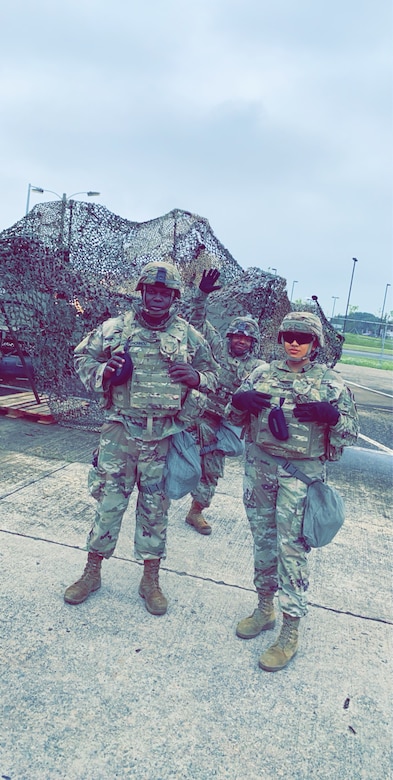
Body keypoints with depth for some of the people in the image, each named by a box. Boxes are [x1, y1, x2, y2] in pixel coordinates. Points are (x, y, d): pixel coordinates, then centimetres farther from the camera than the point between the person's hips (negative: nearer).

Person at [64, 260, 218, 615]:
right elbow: (82, 359, 10)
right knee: (109, 500, 7)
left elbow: (211, 374, 14)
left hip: (164, 436, 1)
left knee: (155, 507, 10)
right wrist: (103, 372, -12)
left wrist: (196, 378, -9)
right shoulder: (116, 328, 1)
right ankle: (92, 572, 27)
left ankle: (151, 579, 27)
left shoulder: (189, 336, 4)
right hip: (120, 431, 0)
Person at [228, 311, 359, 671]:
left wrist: (330, 414, -20)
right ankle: (265, 607, 33)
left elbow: (351, 432, 0)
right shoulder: (264, 373, 6)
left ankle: (291, 630, 11)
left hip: (301, 474, -4)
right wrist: (239, 400, -12)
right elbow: (235, 416, 11)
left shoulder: (331, 382, -2)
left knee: (291, 547, -4)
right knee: (263, 538, 14)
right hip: (259, 466, 4)